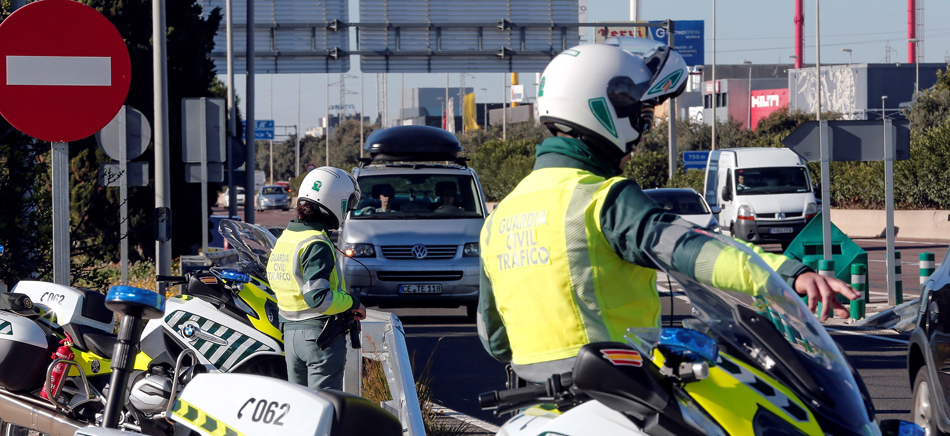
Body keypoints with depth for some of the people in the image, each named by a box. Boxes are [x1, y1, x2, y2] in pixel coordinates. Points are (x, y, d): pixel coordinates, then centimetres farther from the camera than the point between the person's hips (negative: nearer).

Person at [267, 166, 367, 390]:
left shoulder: (284, 238, 10)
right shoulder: (316, 244, -18)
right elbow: (318, 297, -26)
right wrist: (353, 303, -10)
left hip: (290, 333, 8)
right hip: (321, 335, -8)